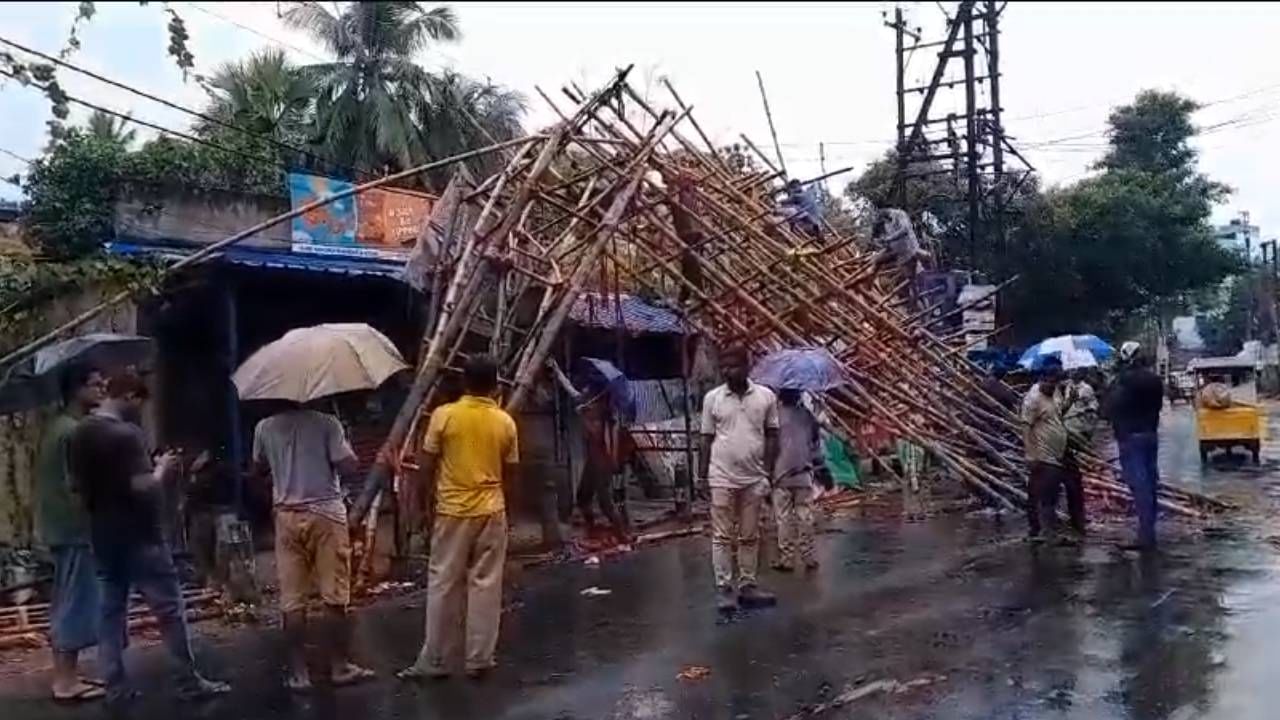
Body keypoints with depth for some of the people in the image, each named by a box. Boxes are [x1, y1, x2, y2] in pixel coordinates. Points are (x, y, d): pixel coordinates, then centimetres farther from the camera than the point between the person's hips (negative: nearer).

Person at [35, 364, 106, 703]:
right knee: (76, 603, -5)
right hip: (74, 528, -10)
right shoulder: (74, 431, -18)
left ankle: (65, 675, 22)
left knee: (66, 603, 14)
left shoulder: (57, 426, 14)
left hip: (59, 526, 10)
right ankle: (66, 681, 0)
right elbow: (77, 488, -22)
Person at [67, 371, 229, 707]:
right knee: (169, 608, 0)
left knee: (110, 609, 11)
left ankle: (115, 687, 13)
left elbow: (78, 483, 16)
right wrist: (162, 468, -6)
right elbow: (143, 487, -23)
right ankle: (190, 681, 6)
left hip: (103, 535, 8)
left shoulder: (79, 434, 8)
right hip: (138, 535, -8)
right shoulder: (126, 434, -18)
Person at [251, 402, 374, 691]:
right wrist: (344, 444, 6)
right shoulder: (326, 423, -9)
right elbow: (349, 467, -12)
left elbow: (259, 469, 17)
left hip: (287, 517, 3)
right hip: (326, 514, -3)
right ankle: (339, 667, 12)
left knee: (292, 600, 6)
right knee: (335, 597, 6)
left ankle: (298, 673, 9)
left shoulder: (265, 428, 3)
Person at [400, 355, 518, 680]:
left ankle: (436, 661, 11)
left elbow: (427, 468, -4)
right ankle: (479, 660, 11)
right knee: (486, 585, 7)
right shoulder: (505, 422, 0)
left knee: (443, 586, 6)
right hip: (492, 512, 2)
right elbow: (510, 474, 6)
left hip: (452, 511, -1)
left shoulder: (444, 415, -7)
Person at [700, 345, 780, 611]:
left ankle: (748, 585, 18)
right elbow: (707, 439, 4)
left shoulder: (766, 396, 1)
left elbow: (772, 436, 5)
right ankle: (723, 587, 7)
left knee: (750, 536, 9)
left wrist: (768, 472, -1)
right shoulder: (712, 398, 0)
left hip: (754, 478, 1)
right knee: (722, 536, 2)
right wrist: (702, 476, 1)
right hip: (722, 478, -1)